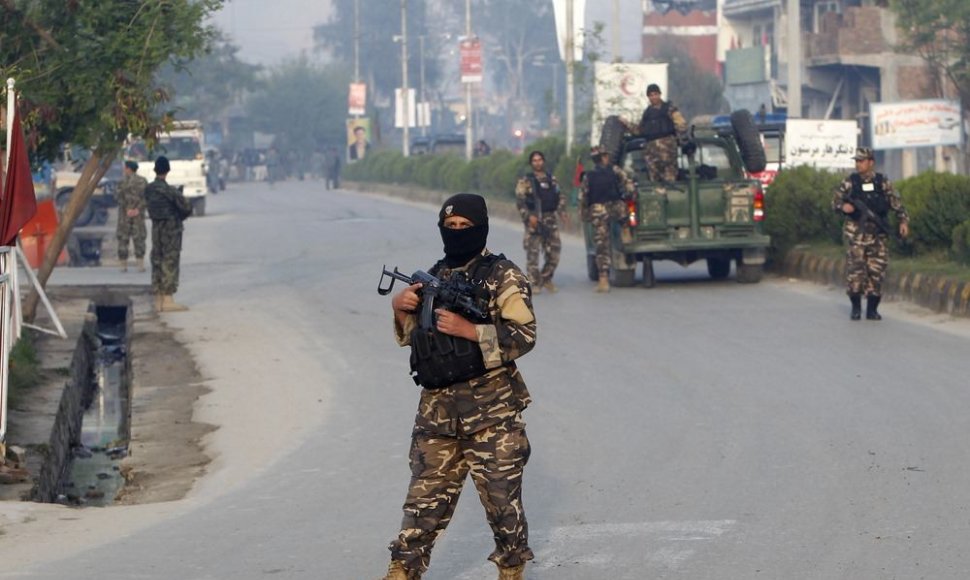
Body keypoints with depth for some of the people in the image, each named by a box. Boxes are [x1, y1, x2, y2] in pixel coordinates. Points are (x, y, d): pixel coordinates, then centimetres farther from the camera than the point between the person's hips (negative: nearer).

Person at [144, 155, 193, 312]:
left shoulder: (149, 190, 3)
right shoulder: (169, 190, -17)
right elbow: (187, 208, -14)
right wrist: (180, 217, 8)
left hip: (156, 227, 7)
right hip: (171, 229, -7)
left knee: (157, 262, 10)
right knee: (170, 263, -4)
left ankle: (159, 300, 11)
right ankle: (168, 300, -6)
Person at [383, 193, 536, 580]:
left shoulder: (503, 277, -5)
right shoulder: (435, 277, 14)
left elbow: (524, 336, -13)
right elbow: (413, 337, 22)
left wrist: (467, 329, -21)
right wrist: (401, 309, 1)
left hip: (490, 407, -5)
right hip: (437, 407, 5)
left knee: (501, 496, 2)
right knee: (426, 494, 7)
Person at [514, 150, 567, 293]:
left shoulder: (552, 179, 15)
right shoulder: (525, 181, 1)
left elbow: (561, 196, 17)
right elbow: (520, 200, -8)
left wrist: (561, 211, 0)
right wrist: (529, 216, -20)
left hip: (551, 219, 4)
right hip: (534, 220, -4)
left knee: (554, 251, 2)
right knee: (533, 252, -5)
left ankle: (546, 279, 19)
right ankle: (534, 283, 0)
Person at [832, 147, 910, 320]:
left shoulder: (883, 183, 5)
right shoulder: (849, 182, 4)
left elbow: (896, 203, 8)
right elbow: (835, 200, 7)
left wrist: (903, 221, -4)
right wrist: (843, 206, -14)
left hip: (878, 233, 1)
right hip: (856, 233, -1)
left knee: (876, 270, -1)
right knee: (855, 268, -9)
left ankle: (872, 309, 8)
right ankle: (855, 307, 3)